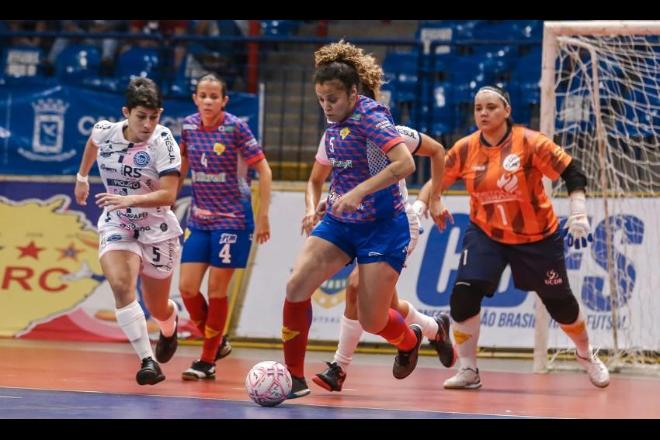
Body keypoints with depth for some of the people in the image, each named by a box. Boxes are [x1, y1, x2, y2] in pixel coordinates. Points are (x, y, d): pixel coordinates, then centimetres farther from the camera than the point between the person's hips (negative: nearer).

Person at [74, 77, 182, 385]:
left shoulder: (163, 141, -21)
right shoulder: (104, 131, -10)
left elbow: (168, 195, -28)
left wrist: (129, 200, -41)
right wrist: (82, 178, 28)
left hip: (156, 228, -2)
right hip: (116, 224, 2)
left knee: (157, 307, 11)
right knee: (120, 285, -26)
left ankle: (170, 326, 50)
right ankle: (148, 361, -26)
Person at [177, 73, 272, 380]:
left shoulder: (236, 127, -13)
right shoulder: (189, 126, 1)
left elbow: (263, 169, -9)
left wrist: (263, 217, -11)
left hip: (232, 218, -5)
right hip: (199, 218, 5)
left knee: (217, 289, -2)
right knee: (187, 287, -2)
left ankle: (208, 361, 9)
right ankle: (217, 343, 21)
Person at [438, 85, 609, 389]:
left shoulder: (530, 143, -18)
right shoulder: (464, 149, -9)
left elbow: (572, 173, -16)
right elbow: (437, 181, 0)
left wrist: (578, 216, -23)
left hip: (537, 237, -2)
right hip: (485, 234, 2)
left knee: (559, 302, 10)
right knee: (464, 293, -19)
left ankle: (587, 356, 39)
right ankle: (467, 370, -5)